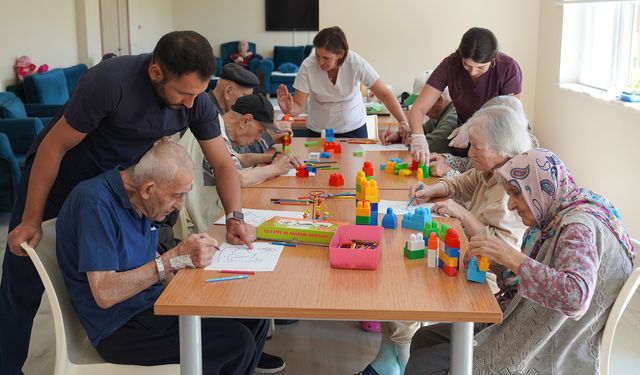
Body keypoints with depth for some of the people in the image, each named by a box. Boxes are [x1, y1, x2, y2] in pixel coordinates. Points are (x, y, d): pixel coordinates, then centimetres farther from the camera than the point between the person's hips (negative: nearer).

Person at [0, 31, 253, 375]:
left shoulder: (196, 100, -17)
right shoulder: (109, 82, -33)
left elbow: (223, 163, -9)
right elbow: (54, 147, -23)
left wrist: (235, 217, -26)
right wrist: (31, 221, -16)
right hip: (55, 177, -4)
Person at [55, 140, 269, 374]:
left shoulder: (140, 201, 4)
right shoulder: (96, 202, -22)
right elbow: (104, 294, -26)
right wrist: (175, 259, -25)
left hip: (152, 306, 9)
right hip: (120, 329, -8)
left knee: (254, 317, 1)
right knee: (237, 342, -19)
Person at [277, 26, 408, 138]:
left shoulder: (356, 63, -20)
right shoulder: (308, 67, -19)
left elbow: (385, 94, -16)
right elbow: (299, 106, -14)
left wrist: (403, 123, -24)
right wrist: (289, 109, -36)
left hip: (354, 128, 0)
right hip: (319, 131, 1)